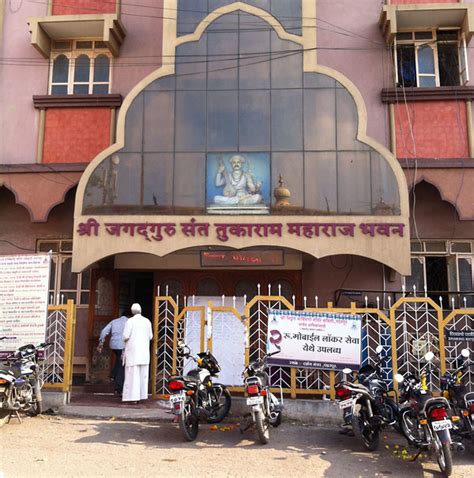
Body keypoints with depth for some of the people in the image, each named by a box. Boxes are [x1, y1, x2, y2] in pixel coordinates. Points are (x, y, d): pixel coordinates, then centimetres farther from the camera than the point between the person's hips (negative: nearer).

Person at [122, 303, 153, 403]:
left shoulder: (130, 321, -8)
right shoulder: (147, 321, 4)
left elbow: (126, 336, -13)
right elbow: (150, 336, 8)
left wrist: (125, 340, 9)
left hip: (133, 351, -4)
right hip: (144, 352, 4)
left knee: (133, 374, -2)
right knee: (143, 374, 10)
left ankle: (134, 397, -5)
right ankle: (141, 396, 11)